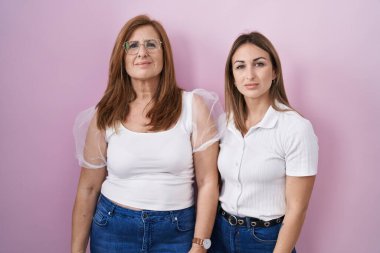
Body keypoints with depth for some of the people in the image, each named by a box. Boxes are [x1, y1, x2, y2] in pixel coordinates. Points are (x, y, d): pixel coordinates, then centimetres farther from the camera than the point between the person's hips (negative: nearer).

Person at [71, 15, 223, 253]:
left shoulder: (193, 106, -8)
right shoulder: (105, 115, -3)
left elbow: (208, 182, -7)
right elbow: (88, 188, 3)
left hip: (177, 231, -1)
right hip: (113, 229, 2)